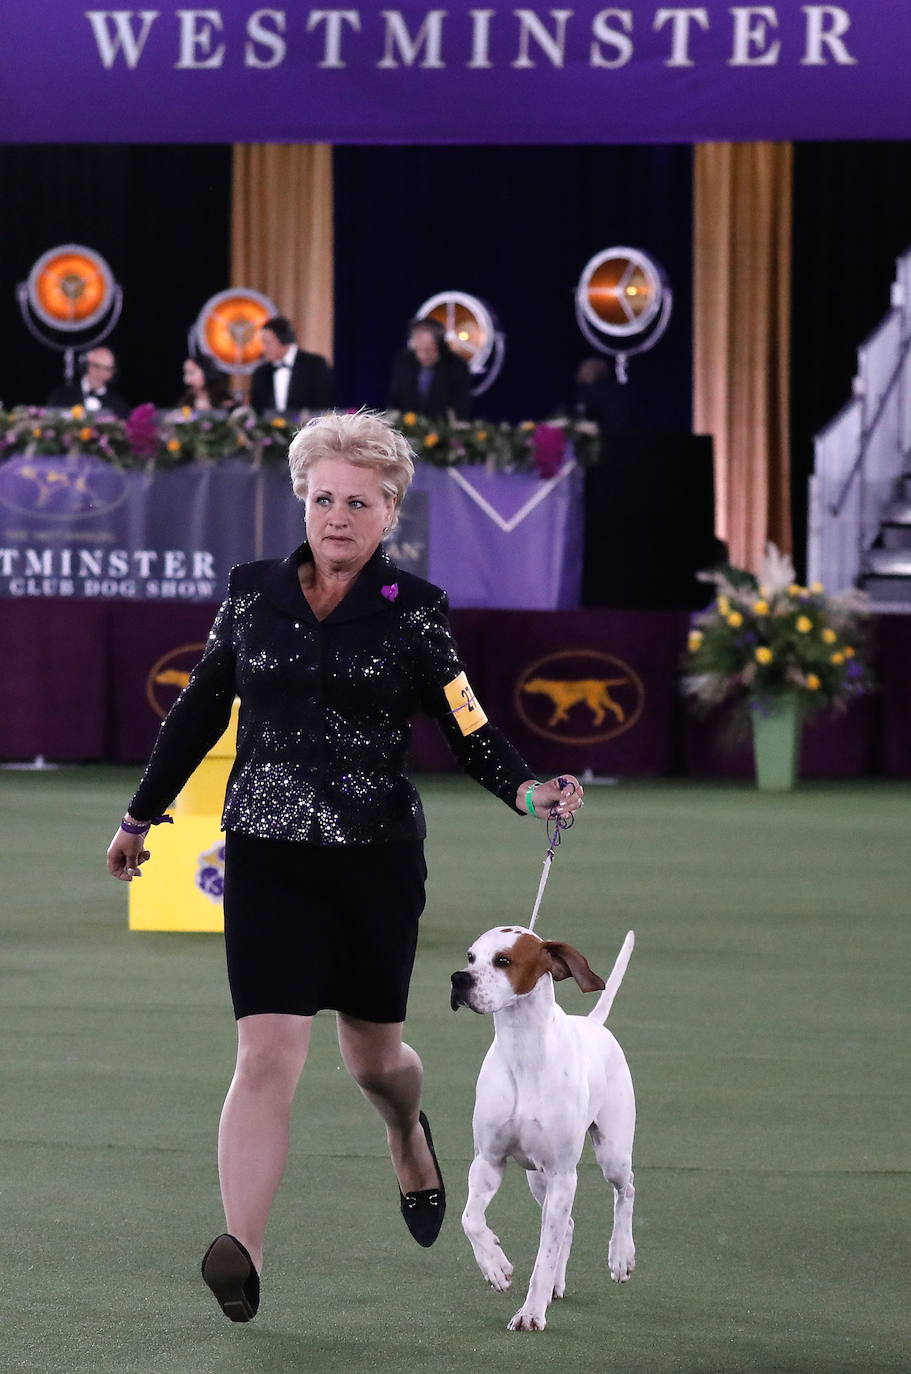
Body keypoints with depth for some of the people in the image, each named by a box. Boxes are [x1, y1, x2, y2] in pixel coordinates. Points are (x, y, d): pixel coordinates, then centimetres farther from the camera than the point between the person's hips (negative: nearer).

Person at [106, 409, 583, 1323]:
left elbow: (468, 730, 0)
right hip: (266, 858, 0)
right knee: (268, 1053, -14)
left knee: (372, 1055, 14)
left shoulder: (412, 612, -1)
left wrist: (526, 790, -19)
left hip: (376, 859, 0)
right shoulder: (252, 594, 4)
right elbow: (197, 714, 14)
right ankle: (241, 1249, -20)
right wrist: (141, 816, 20)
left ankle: (409, 1138, 50)